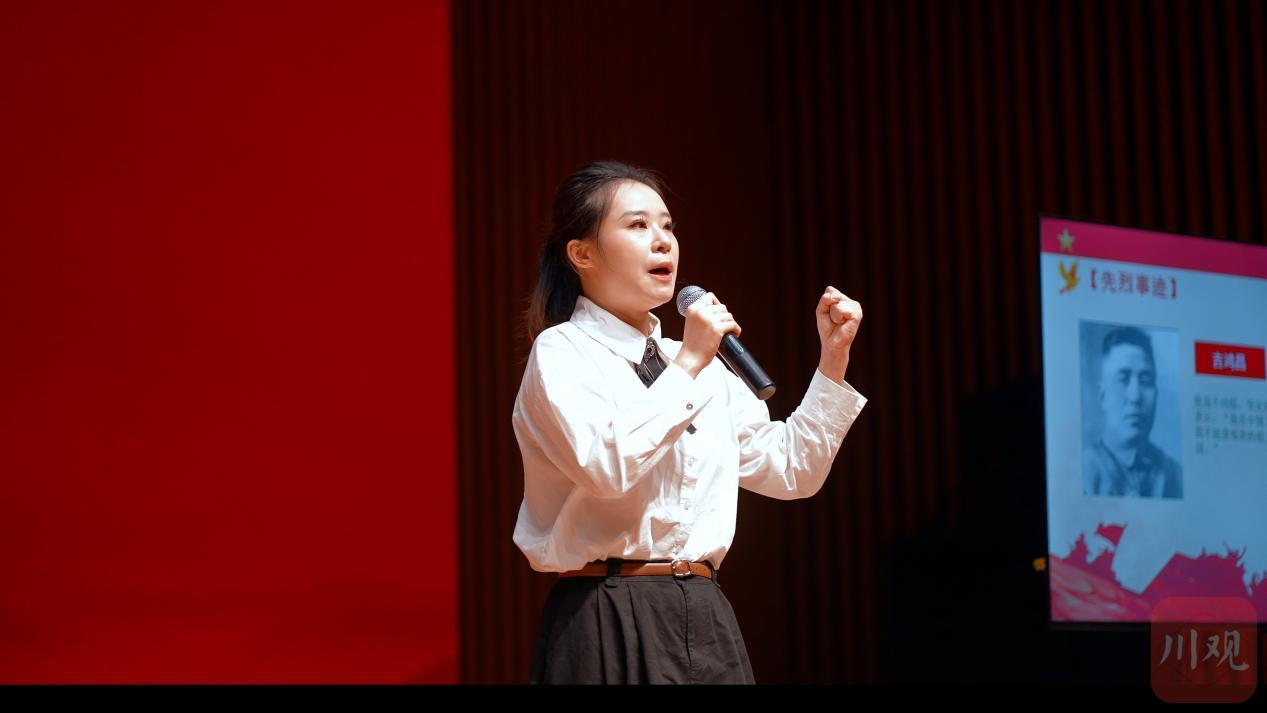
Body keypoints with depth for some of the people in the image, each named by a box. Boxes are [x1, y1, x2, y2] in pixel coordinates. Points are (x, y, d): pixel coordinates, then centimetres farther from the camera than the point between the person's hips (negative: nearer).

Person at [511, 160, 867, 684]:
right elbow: (607, 466, -22)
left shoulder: (701, 363, 15)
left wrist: (832, 361, 9)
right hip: (612, 624, -6)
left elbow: (790, 473, 16)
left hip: (705, 620, 6)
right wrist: (687, 366, -15)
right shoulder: (561, 352, -4)